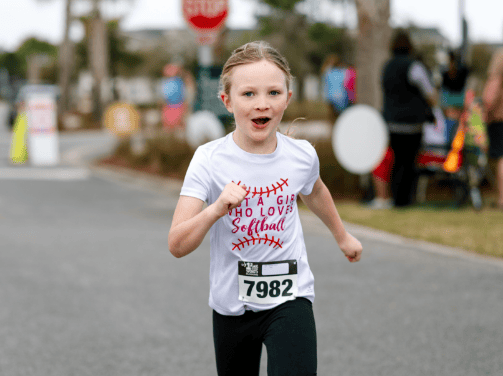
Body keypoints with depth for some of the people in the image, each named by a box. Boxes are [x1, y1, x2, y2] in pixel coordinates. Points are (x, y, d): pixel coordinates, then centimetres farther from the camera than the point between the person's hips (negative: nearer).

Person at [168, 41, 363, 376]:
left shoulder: (302, 155, -7)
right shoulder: (210, 160, -15)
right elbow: (177, 246, -21)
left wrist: (343, 236, 34)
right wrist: (217, 209, -37)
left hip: (289, 297, 0)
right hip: (232, 304, 0)